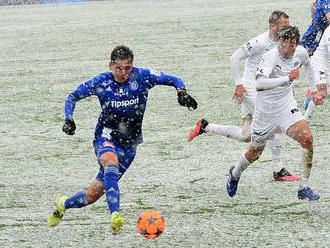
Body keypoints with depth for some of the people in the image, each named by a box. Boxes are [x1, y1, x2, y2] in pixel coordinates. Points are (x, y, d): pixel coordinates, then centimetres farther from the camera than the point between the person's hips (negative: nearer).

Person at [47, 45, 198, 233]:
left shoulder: (142, 77, -11)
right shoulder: (101, 82, -11)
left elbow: (174, 80, -3)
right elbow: (72, 97, 2)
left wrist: (182, 93, -24)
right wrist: (69, 119, -15)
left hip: (129, 143, 2)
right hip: (106, 137, -2)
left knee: (95, 193, 3)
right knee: (111, 163, -39)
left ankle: (64, 204, 33)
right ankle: (115, 216, -45)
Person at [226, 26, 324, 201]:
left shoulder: (301, 53, -7)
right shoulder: (271, 57, -27)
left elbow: (307, 65, 21)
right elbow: (259, 83, -44)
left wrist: (314, 91, 21)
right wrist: (287, 78, -51)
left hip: (287, 107, 4)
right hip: (266, 110, -4)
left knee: (307, 138, -20)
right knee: (255, 153, 14)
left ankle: (303, 188, -10)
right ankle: (235, 174, 48)